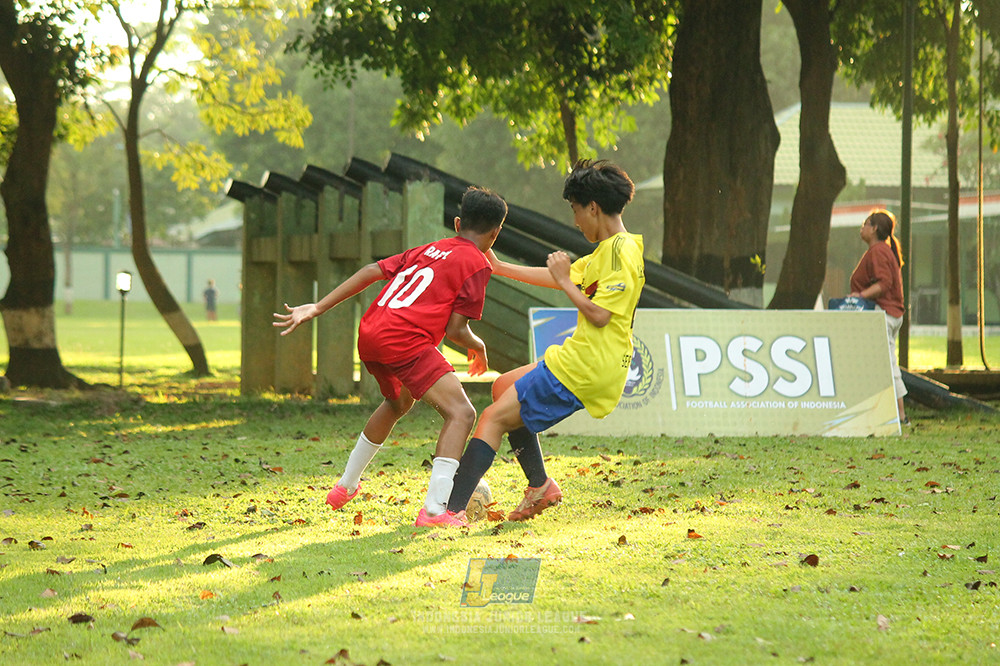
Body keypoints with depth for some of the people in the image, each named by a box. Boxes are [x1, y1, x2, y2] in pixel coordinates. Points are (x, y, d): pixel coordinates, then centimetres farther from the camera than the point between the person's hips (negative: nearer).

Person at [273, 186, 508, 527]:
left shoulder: (428, 250, 25)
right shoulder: (477, 264, 5)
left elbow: (373, 271, 18)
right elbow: (455, 329, -2)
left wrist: (317, 308, 18)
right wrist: (478, 346, 20)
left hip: (369, 334, 8)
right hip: (405, 339, -8)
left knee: (399, 401, 35)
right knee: (461, 412, -10)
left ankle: (346, 486, 47)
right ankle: (435, 509, -27)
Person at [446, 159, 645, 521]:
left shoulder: (622, 252, -16)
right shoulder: (609, 249, 16)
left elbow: (599, 314, -23)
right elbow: (557, 278, 25)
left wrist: (565, 281, -12)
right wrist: (499, 268, 26)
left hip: (584, 369, -10)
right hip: (581, 360, 10)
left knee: (494, 417, -9)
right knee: (503, 387, 25)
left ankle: (450, 509, -13)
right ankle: (540, 485, 20)